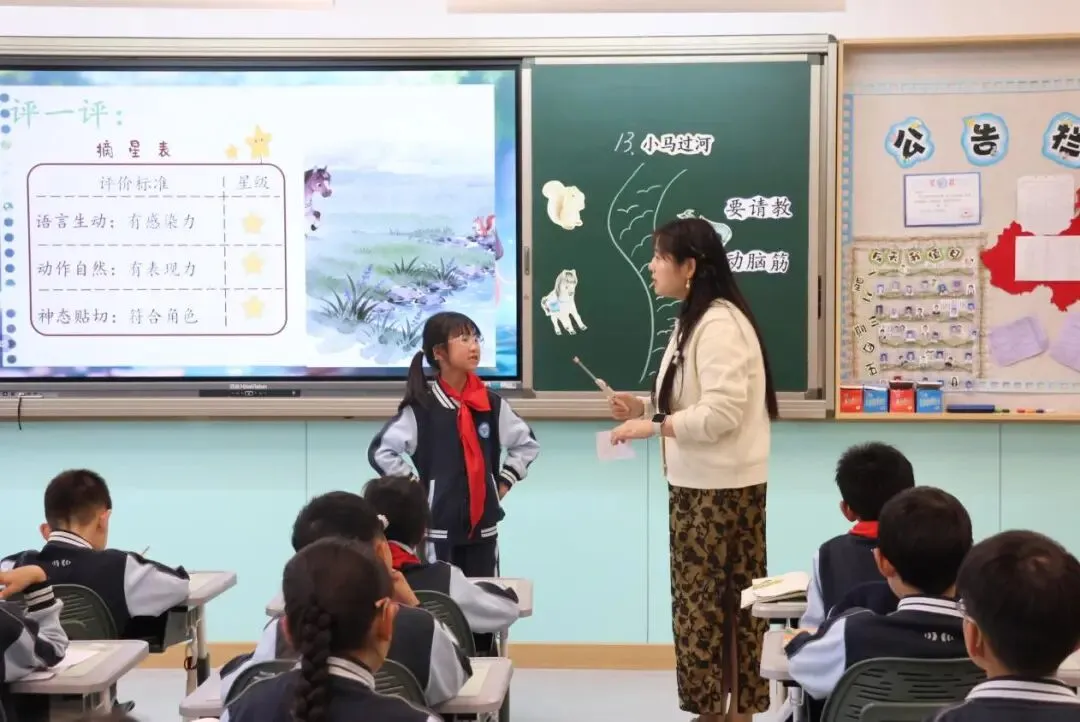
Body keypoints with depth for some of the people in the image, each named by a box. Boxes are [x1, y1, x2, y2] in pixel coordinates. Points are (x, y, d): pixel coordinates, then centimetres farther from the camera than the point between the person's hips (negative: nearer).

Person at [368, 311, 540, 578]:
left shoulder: (492, 403, 4)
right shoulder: (421, 406, -8)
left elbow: (527, 443, 17)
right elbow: (381, 451, -7)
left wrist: (503, 484, 9)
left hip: (483, 524, 4)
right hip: (439, 525, -4)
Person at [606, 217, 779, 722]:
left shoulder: (720, 324, -18)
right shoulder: (694, 320, 14)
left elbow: (723, 412, -24)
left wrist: (653, 426, -21)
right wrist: (643, 408, 5)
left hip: (722, 487, -10)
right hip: (699, 484, 10)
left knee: (707, 604, -3)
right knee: (707, 602, 13)